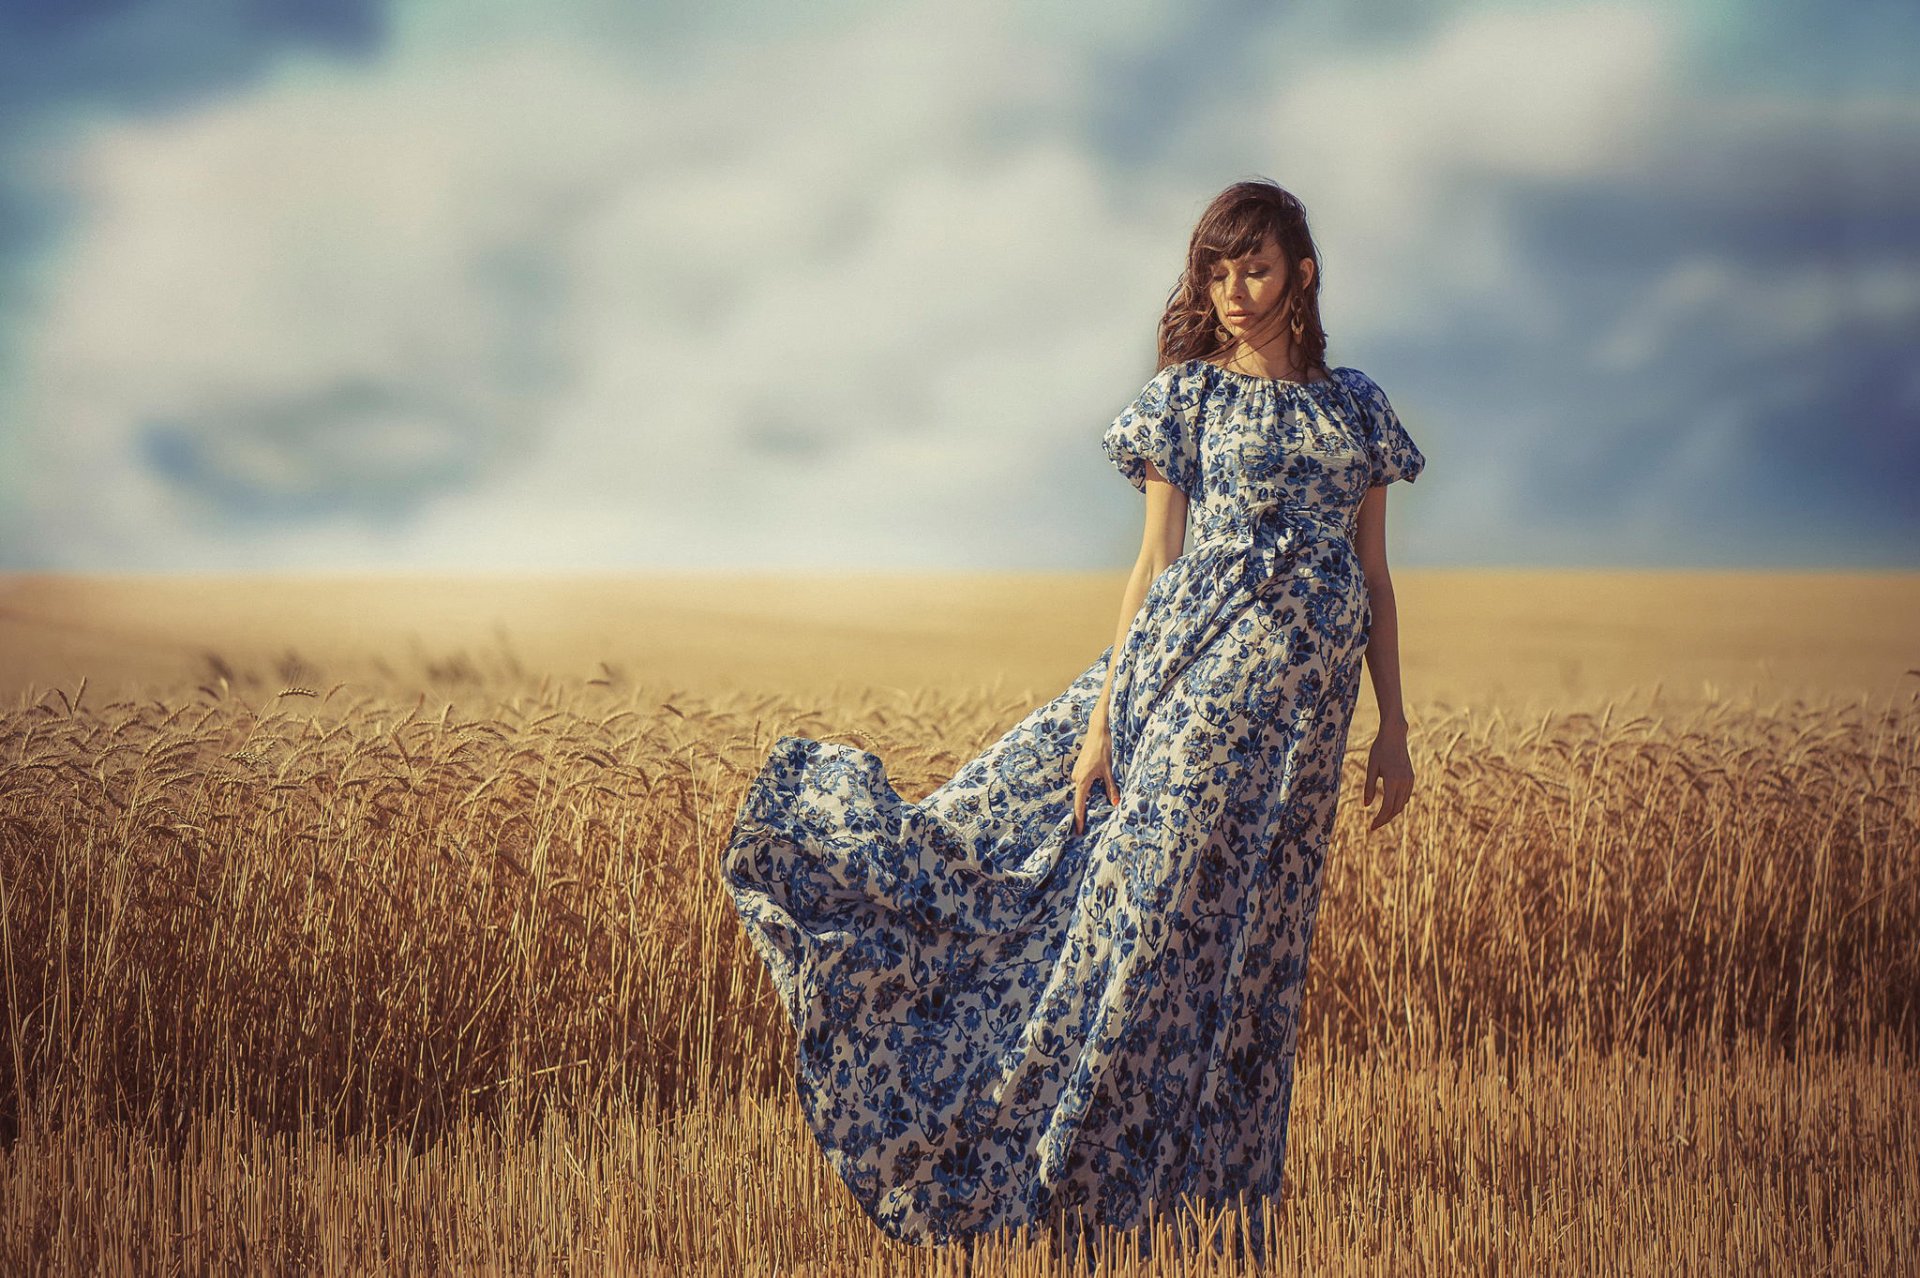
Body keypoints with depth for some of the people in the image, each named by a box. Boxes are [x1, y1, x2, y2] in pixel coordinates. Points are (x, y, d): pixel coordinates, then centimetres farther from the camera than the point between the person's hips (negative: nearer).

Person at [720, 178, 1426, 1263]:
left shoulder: (1355, 405, 13)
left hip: (1306, 698, 3)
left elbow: (1375, 580, 14)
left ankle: (1231, 1195, 11)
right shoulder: (1189, 394, 4)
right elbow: (1157, 562, 1)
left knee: (1252, 933, 5)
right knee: (1156, 899, -7)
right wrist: (1105, 716, -5)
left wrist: (1395, 725, 9)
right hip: (1199, 664, -2)